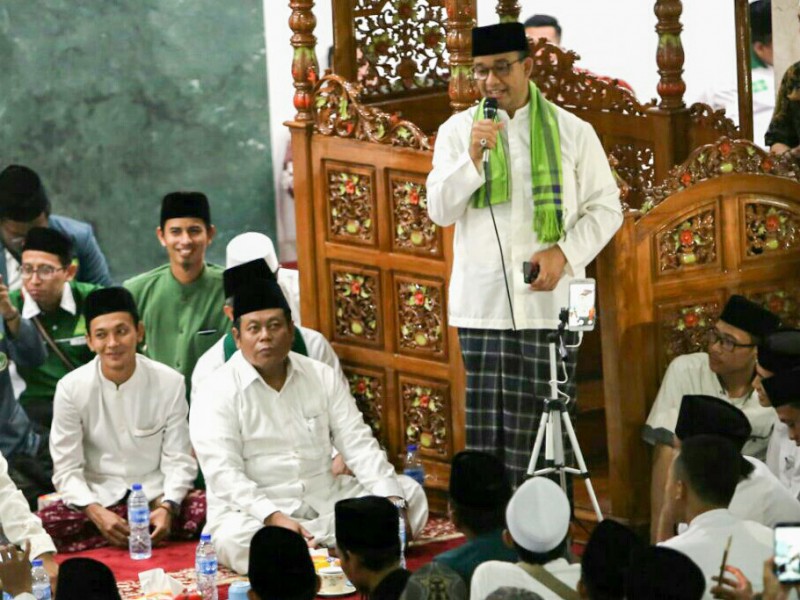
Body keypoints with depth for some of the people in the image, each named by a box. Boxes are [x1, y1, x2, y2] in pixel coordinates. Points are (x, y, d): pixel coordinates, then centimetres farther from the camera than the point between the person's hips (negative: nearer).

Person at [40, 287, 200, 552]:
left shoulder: (170, 383, -4)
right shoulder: (71, 388, -6)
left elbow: (178, 460, -3)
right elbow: (67, 470, -6)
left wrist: (167, 507, -22)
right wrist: (97, 513, -24)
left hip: (156, 497, 0)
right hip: (97, 499, 0)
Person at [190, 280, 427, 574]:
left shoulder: (322, 377, 7)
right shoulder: (216, 393, -8)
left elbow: (358, 445, 2)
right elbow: (223, 474, -18)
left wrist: (393, 501, -14)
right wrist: (274, 518, -33)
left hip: (326, 501, 5)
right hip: (253, 510, -5)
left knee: (410, 493, -8)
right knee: (235, 538, -38)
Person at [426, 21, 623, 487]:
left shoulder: (572, 131, 6)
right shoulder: (457, 130, 8)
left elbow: (606, 207, 7)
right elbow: (441, 211, 2)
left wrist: (564, 253, -8)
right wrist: (472, 157, -14)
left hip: (550, 303, -1)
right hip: (483, 303, 1)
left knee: (545, 426, -2)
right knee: (487, 429, 0)